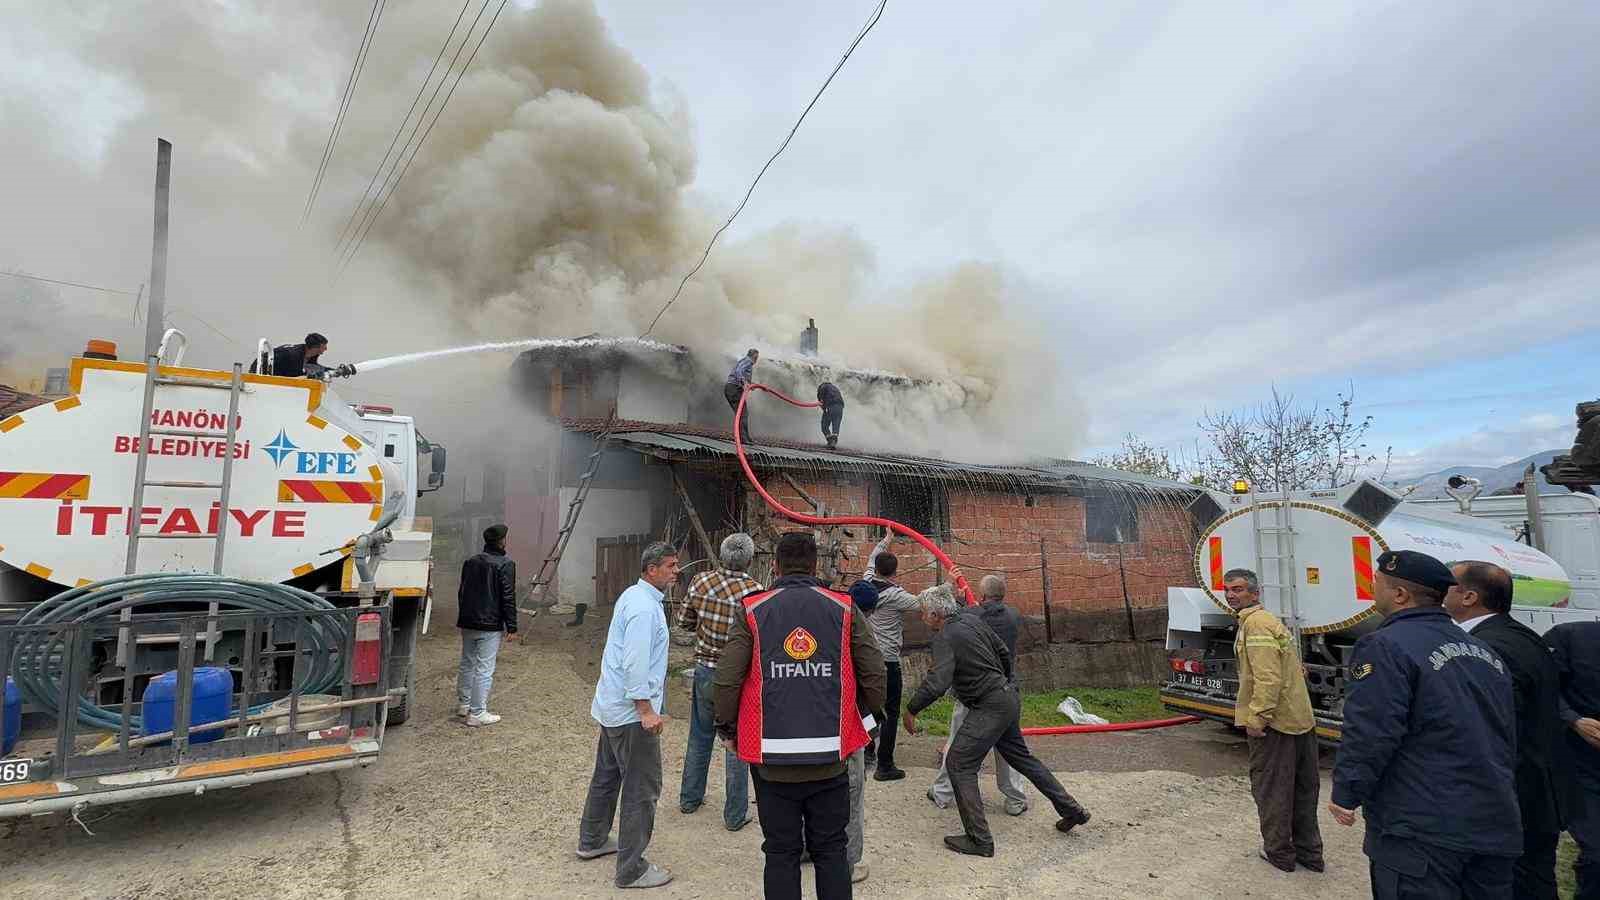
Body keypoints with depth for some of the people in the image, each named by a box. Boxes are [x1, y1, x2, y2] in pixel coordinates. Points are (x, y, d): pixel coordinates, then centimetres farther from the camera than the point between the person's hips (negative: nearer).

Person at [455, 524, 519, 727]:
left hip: (467, 623, 8)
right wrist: (511, 627, -10)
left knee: (467, 664, 20)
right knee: (484, 669, -2)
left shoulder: (470, 562, 10)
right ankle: (477, 714, 2)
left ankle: (463, 704, 33)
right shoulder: (505, 564, -12)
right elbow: (508, 597, -14)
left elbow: (461, 592, 17)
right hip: (490, 626, -7)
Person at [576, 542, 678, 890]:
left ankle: (592, 841, 40)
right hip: (631, 711, -11)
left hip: (612, 705, 11)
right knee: (642, 789, -1)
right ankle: (631, 869, 9)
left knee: (607, 775, 24)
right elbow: (635, 664, -26)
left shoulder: (634, 596, 10)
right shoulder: (644, 607, -22)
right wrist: (645, 710, -23)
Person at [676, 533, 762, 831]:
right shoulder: (754, 592, -21)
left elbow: (684, 621, 3)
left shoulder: (701, 582, -8)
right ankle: (735, 815, 21)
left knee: (700, 736, 22)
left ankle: (689, 799, 38)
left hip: (704, 670, 4)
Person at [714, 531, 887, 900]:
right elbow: (875, 672, -2)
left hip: (772, 758, -1)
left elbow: (727, 679, -8)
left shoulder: (752, 611, -3)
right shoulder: (843, 609, 0)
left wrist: (728, 730, 7)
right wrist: (863, 717, 14)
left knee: (781, 852, 13)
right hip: (830, 756, 1)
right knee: (831, 849, 16)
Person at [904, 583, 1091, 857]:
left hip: (990, 708, -10)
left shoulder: (945, 638, -20)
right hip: (1008, 698, 10)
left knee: (959, 763, -3)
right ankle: (1071, 810, 34)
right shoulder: (972, 619, 5)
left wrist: (911, 709, -19)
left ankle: (979, 839, 0)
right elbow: (1003, 651, 15)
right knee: (1020, 757, 24)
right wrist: (1006, 681, 31)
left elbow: (937, 683, -31)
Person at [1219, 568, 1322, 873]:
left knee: (1270, 788, 4)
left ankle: (1279, 851, 16)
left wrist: (1256, 718, -21)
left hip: (1274, 722, -10)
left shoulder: (1255, 622, -17)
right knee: (1302, 790, 18)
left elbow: (1268, 677, -25)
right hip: (1300, 719, 10)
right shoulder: (1268, 619, 16)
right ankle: (1308, 852, 30)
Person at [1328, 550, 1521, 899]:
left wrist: (1345, 796, -9)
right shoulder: (1484, 651, 11)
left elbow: (1368, 735, -22)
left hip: (1422, 832, -8)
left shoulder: (1385, 647, -17)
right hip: (1496, 826, 8)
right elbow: (1506, 736, 20)